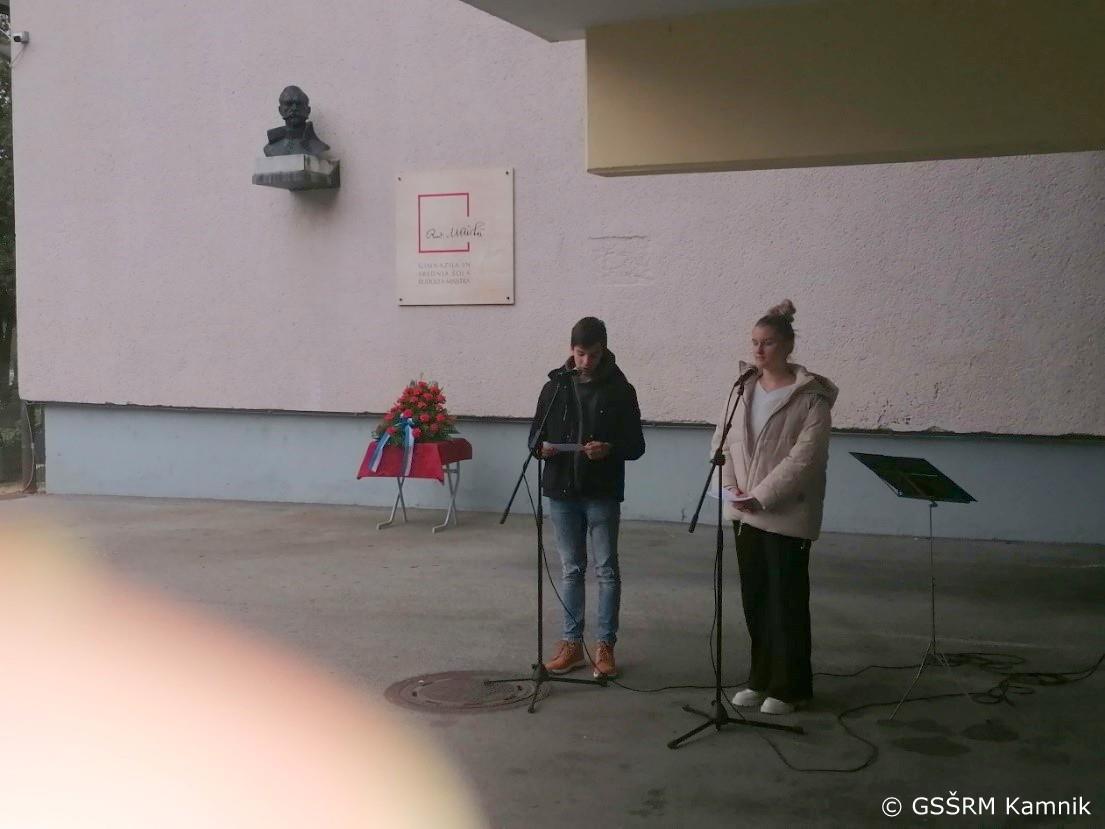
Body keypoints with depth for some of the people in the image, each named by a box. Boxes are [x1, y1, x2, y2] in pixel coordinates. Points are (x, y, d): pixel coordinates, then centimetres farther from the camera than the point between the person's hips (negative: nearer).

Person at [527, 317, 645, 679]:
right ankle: (572, 644, 18)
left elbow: (636, 445, -2)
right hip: (562, 491, 2)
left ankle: (605, 646, 12)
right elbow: (535, 435, 9)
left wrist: (609, 449, -22)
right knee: (571, 569, 10)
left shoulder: (620, 390, -2)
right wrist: (543, 448, -14)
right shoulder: (555, 386, 4)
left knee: (606, 570, 3)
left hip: (602, 493, -2)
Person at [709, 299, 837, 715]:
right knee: (754, 597, 13)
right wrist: (733, 488, -7)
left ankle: (789, 687, 15)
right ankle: (762, 678, 26)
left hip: (788, 514, -6)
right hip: (745, 511, 6)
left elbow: (804, 458, -17)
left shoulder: (811, 396, -11)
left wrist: (760, 496, -19)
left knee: (787, 599, 3)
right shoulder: (744, 387, 6)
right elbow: (724, 439, 7)